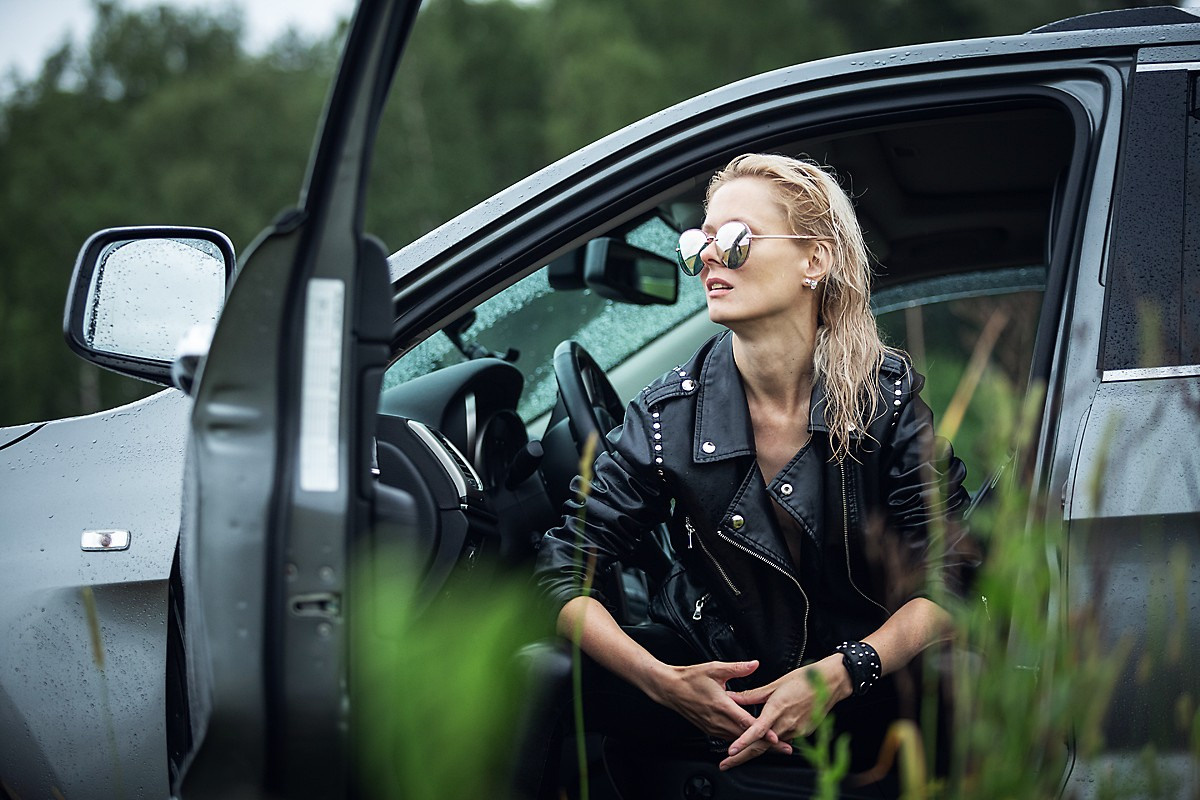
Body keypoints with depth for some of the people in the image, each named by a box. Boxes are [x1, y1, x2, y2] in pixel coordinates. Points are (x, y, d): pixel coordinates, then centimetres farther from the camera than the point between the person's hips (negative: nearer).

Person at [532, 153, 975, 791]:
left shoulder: (887, 397, -9)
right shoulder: (669, 414, -8)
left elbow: (946, 579, -10)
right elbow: (566, 570, -7)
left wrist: (837, 676, -27)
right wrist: (663, 682, -25)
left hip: (853, 684, 0)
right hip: (705, 677, 0)